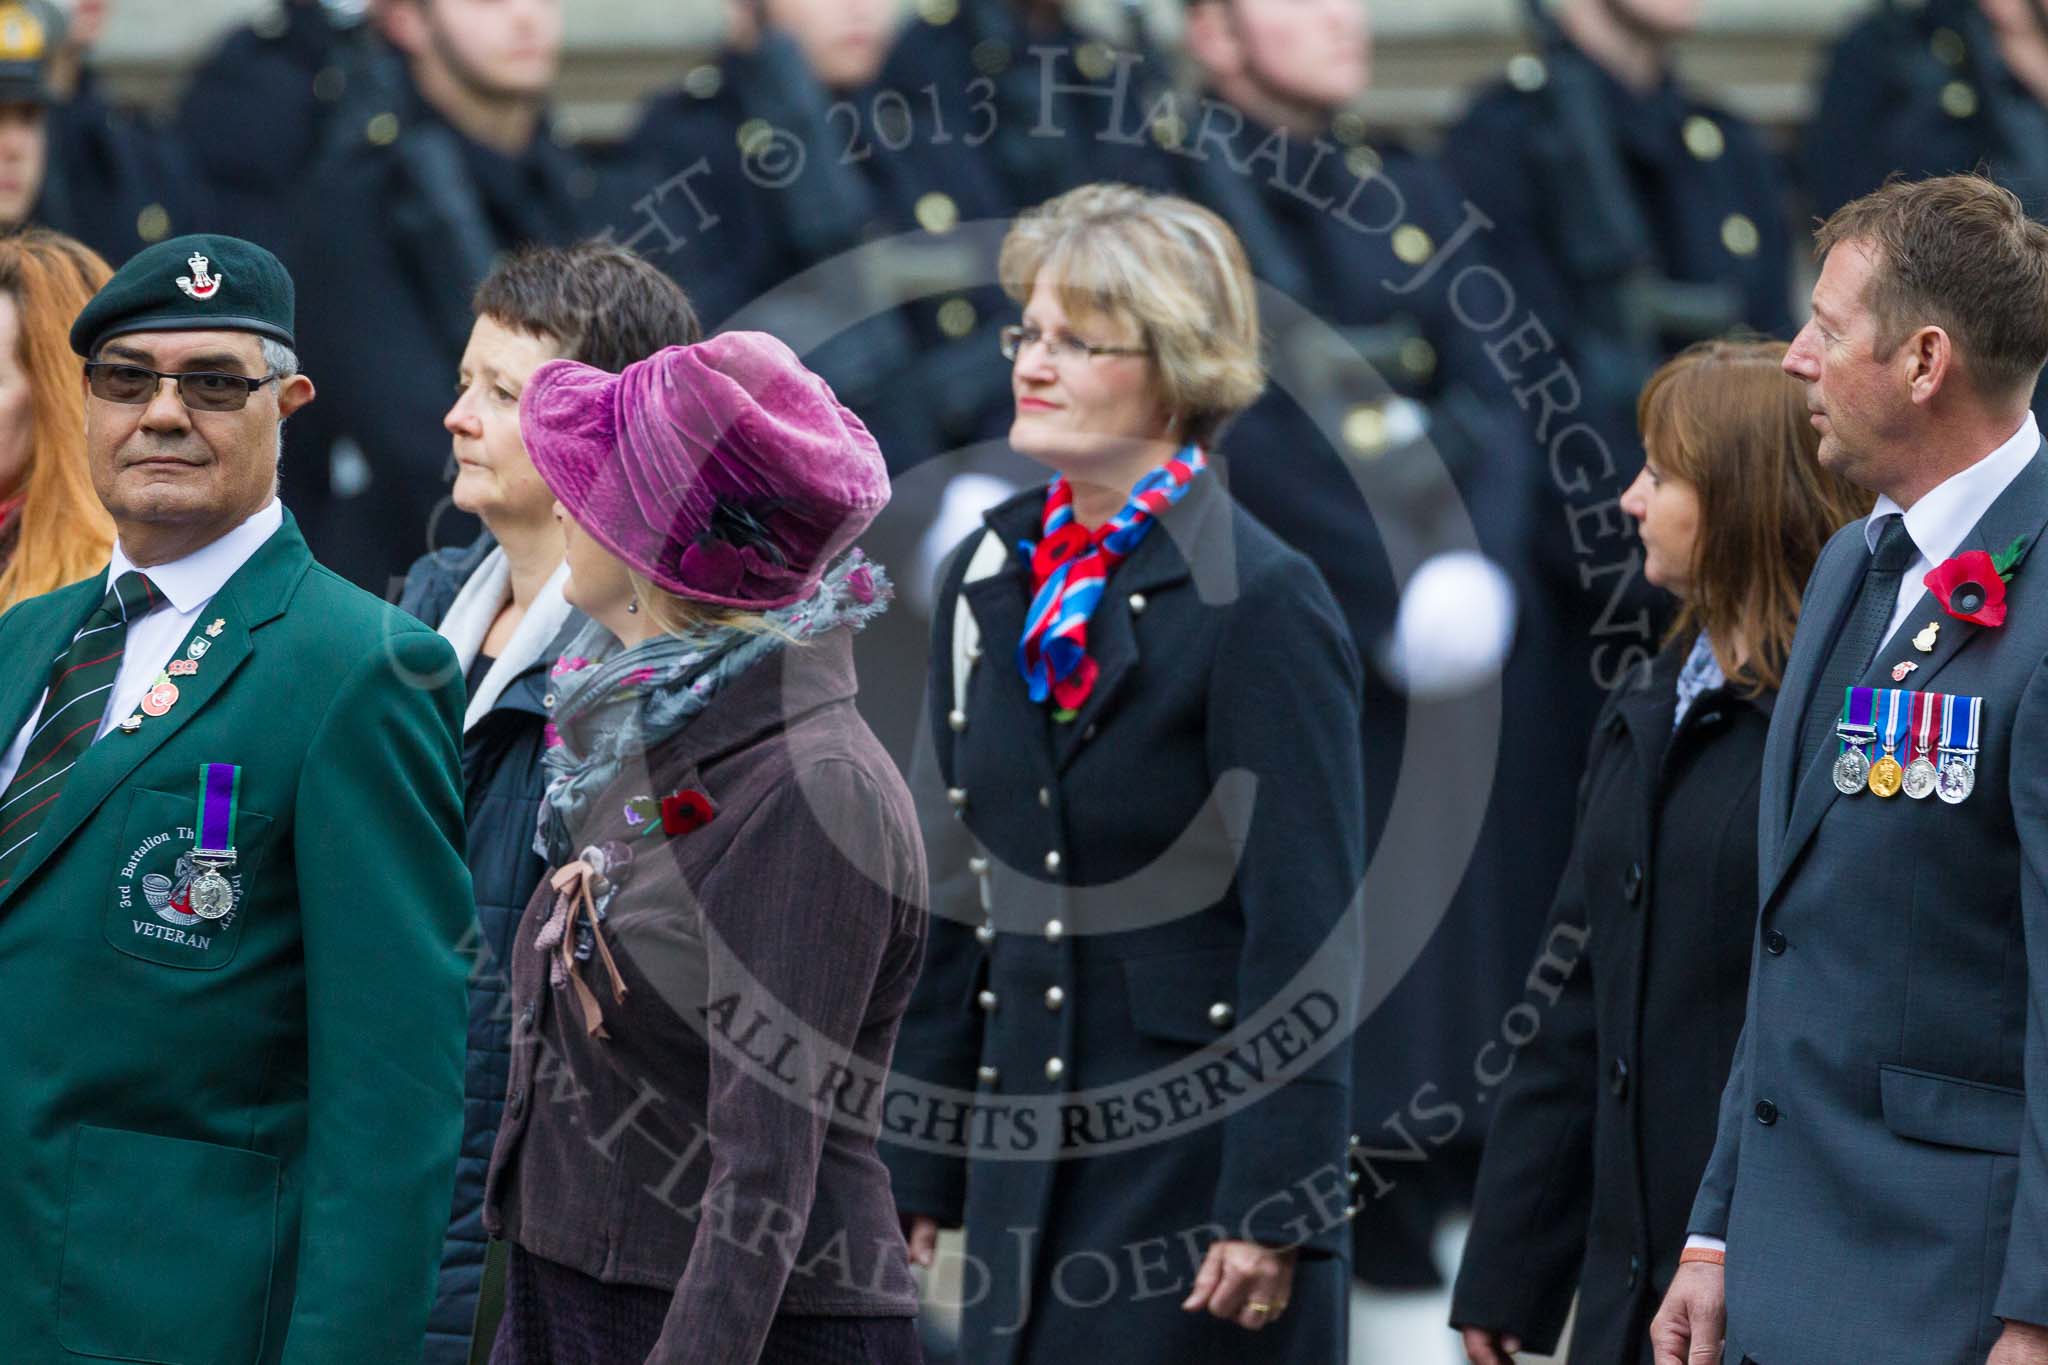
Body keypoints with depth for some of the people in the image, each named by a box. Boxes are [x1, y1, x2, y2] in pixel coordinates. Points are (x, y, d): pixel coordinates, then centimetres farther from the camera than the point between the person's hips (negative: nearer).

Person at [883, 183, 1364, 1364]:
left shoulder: (1260, 599, -10)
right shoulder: (995, 576, 11)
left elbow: (1308, 932, -13)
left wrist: (1272, 1213, -17)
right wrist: (916, 1170, 13)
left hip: (1196, 1160, -7)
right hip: (1030, 1166, 7)